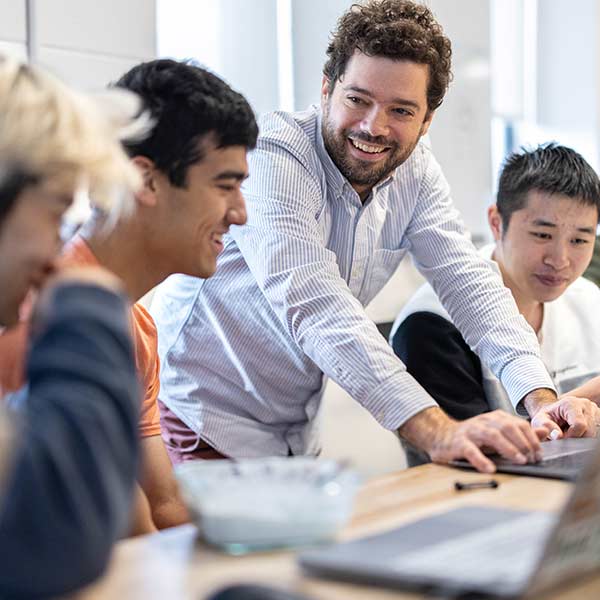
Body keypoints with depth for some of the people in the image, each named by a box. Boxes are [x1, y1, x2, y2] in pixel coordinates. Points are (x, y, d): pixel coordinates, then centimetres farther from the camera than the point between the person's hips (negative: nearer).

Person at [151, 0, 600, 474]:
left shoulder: (415, 172, -1)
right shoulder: (268, 155, -23)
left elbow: (469, 284, -6)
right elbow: (313, 303, -36)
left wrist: (540, 398, -25)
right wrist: (435, 431, -46)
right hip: (203, 423, -6)